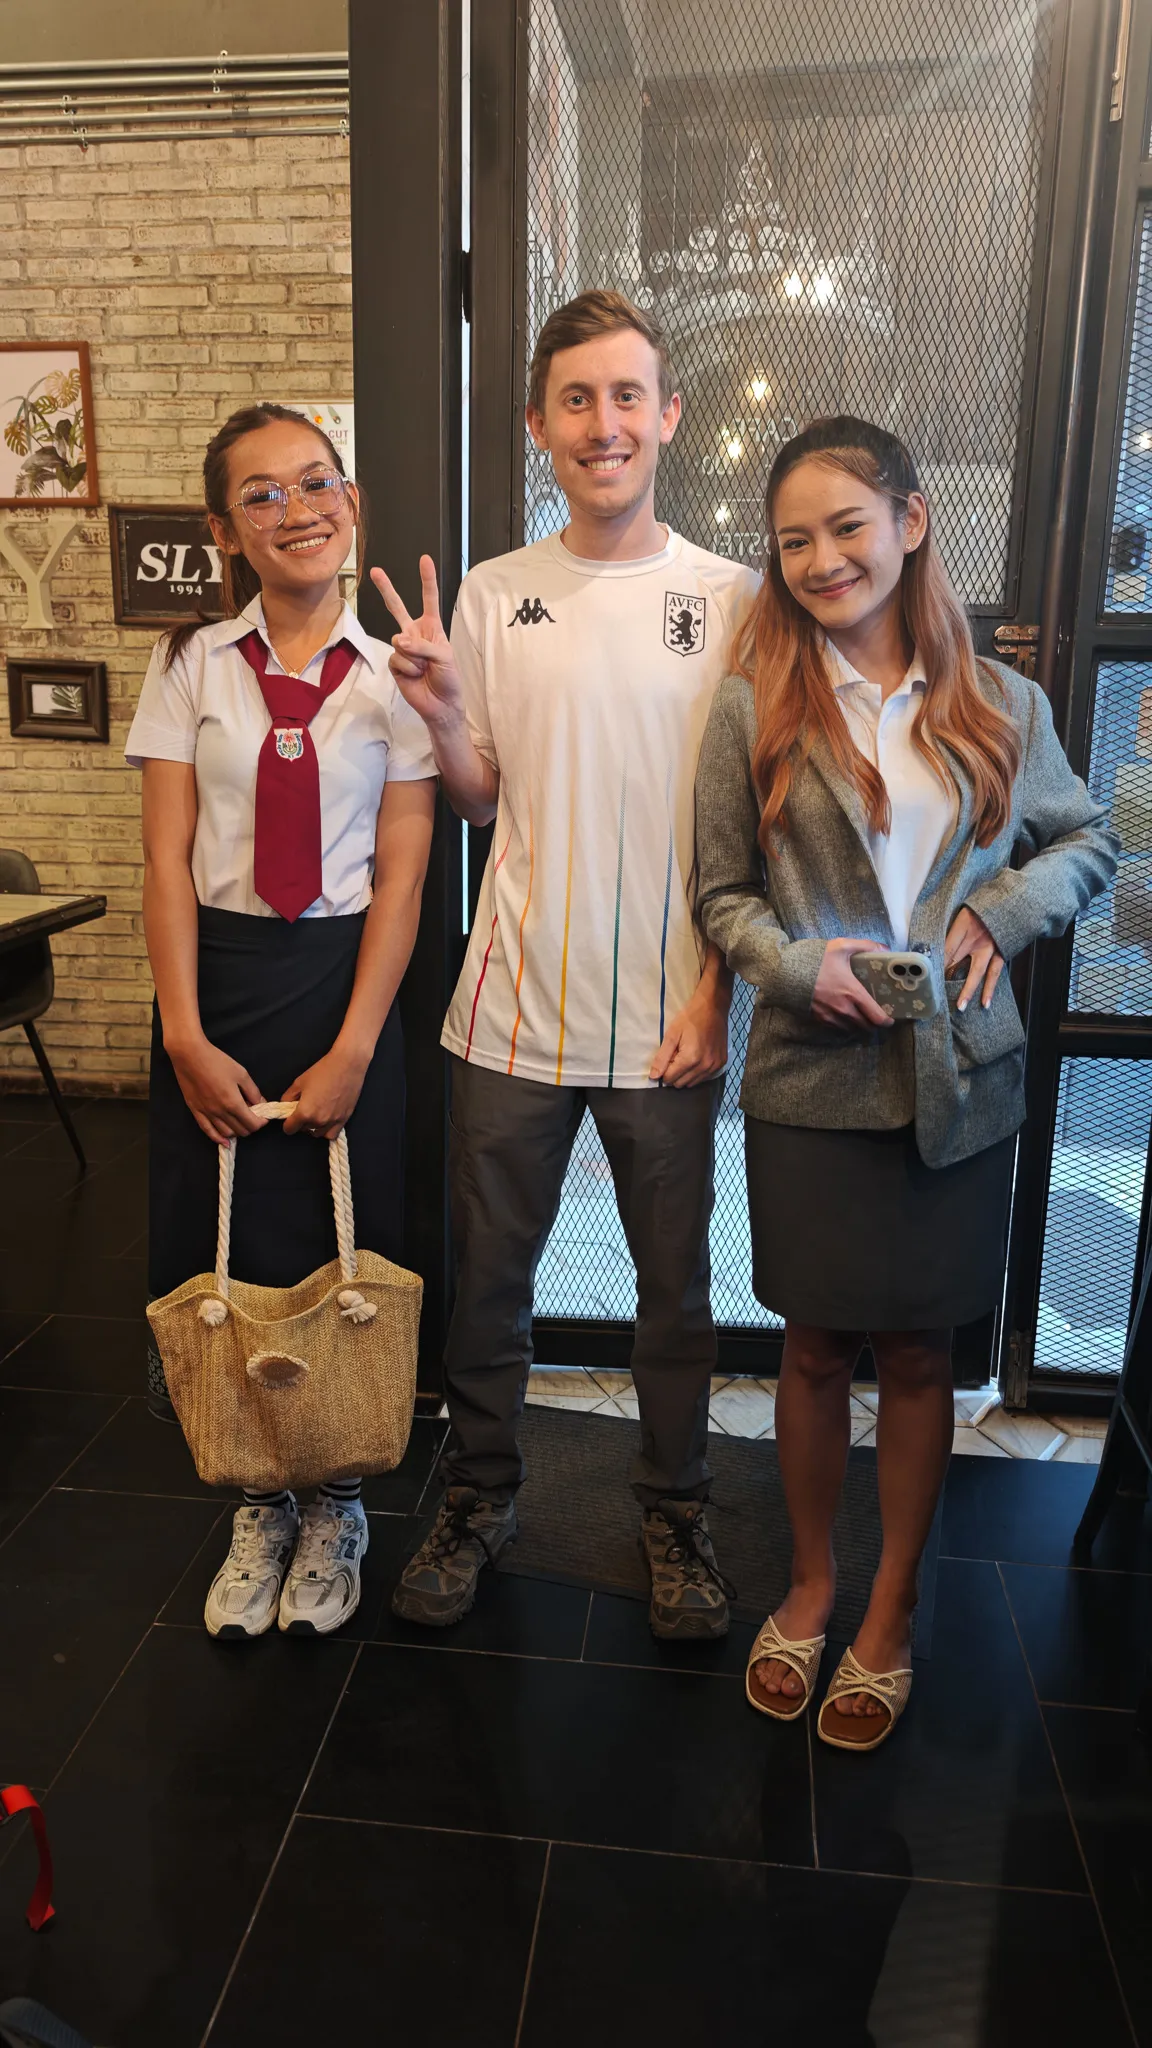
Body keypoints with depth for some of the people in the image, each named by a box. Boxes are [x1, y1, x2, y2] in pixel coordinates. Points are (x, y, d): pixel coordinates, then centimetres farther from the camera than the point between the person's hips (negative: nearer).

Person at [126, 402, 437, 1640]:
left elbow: (402, 873, -5)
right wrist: (186, 1038, -9)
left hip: (347, 976, -1)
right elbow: (168, 861, -1)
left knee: (342, 1248, 6)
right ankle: (258, 1502, 29)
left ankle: (335, 1503, 29)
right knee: (223, 1251, 8)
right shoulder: (192, 668, 3)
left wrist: (353, 1050, -11)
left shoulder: (394, 676, -1)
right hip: (216, 974, 2)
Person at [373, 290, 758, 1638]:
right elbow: (480, 803, 9)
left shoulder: (727, 600, -1)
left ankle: (674, 1512, 36)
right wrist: (439, 716, -11)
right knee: (488, 1275, 14)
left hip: (668, 1018, -1)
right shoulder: (494, 594, 3)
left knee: (675, 1286, 13)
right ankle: (479, 1497, 37)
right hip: (517, 1007, 1)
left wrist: (716, 990, -6)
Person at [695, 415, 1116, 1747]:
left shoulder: (997, 706, 2)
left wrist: (1001, 911, -5)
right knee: (816, 1348, 12)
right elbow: (721, 893, 2)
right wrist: (799, 964, -16)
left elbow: (1087, 840, 13)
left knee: (918, 1354, 12)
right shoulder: (752, 709, -2)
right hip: (810, 1083, -1)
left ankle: (891, 1609, 33)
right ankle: (810, 1581, 37)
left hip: (957, 1084, 1)